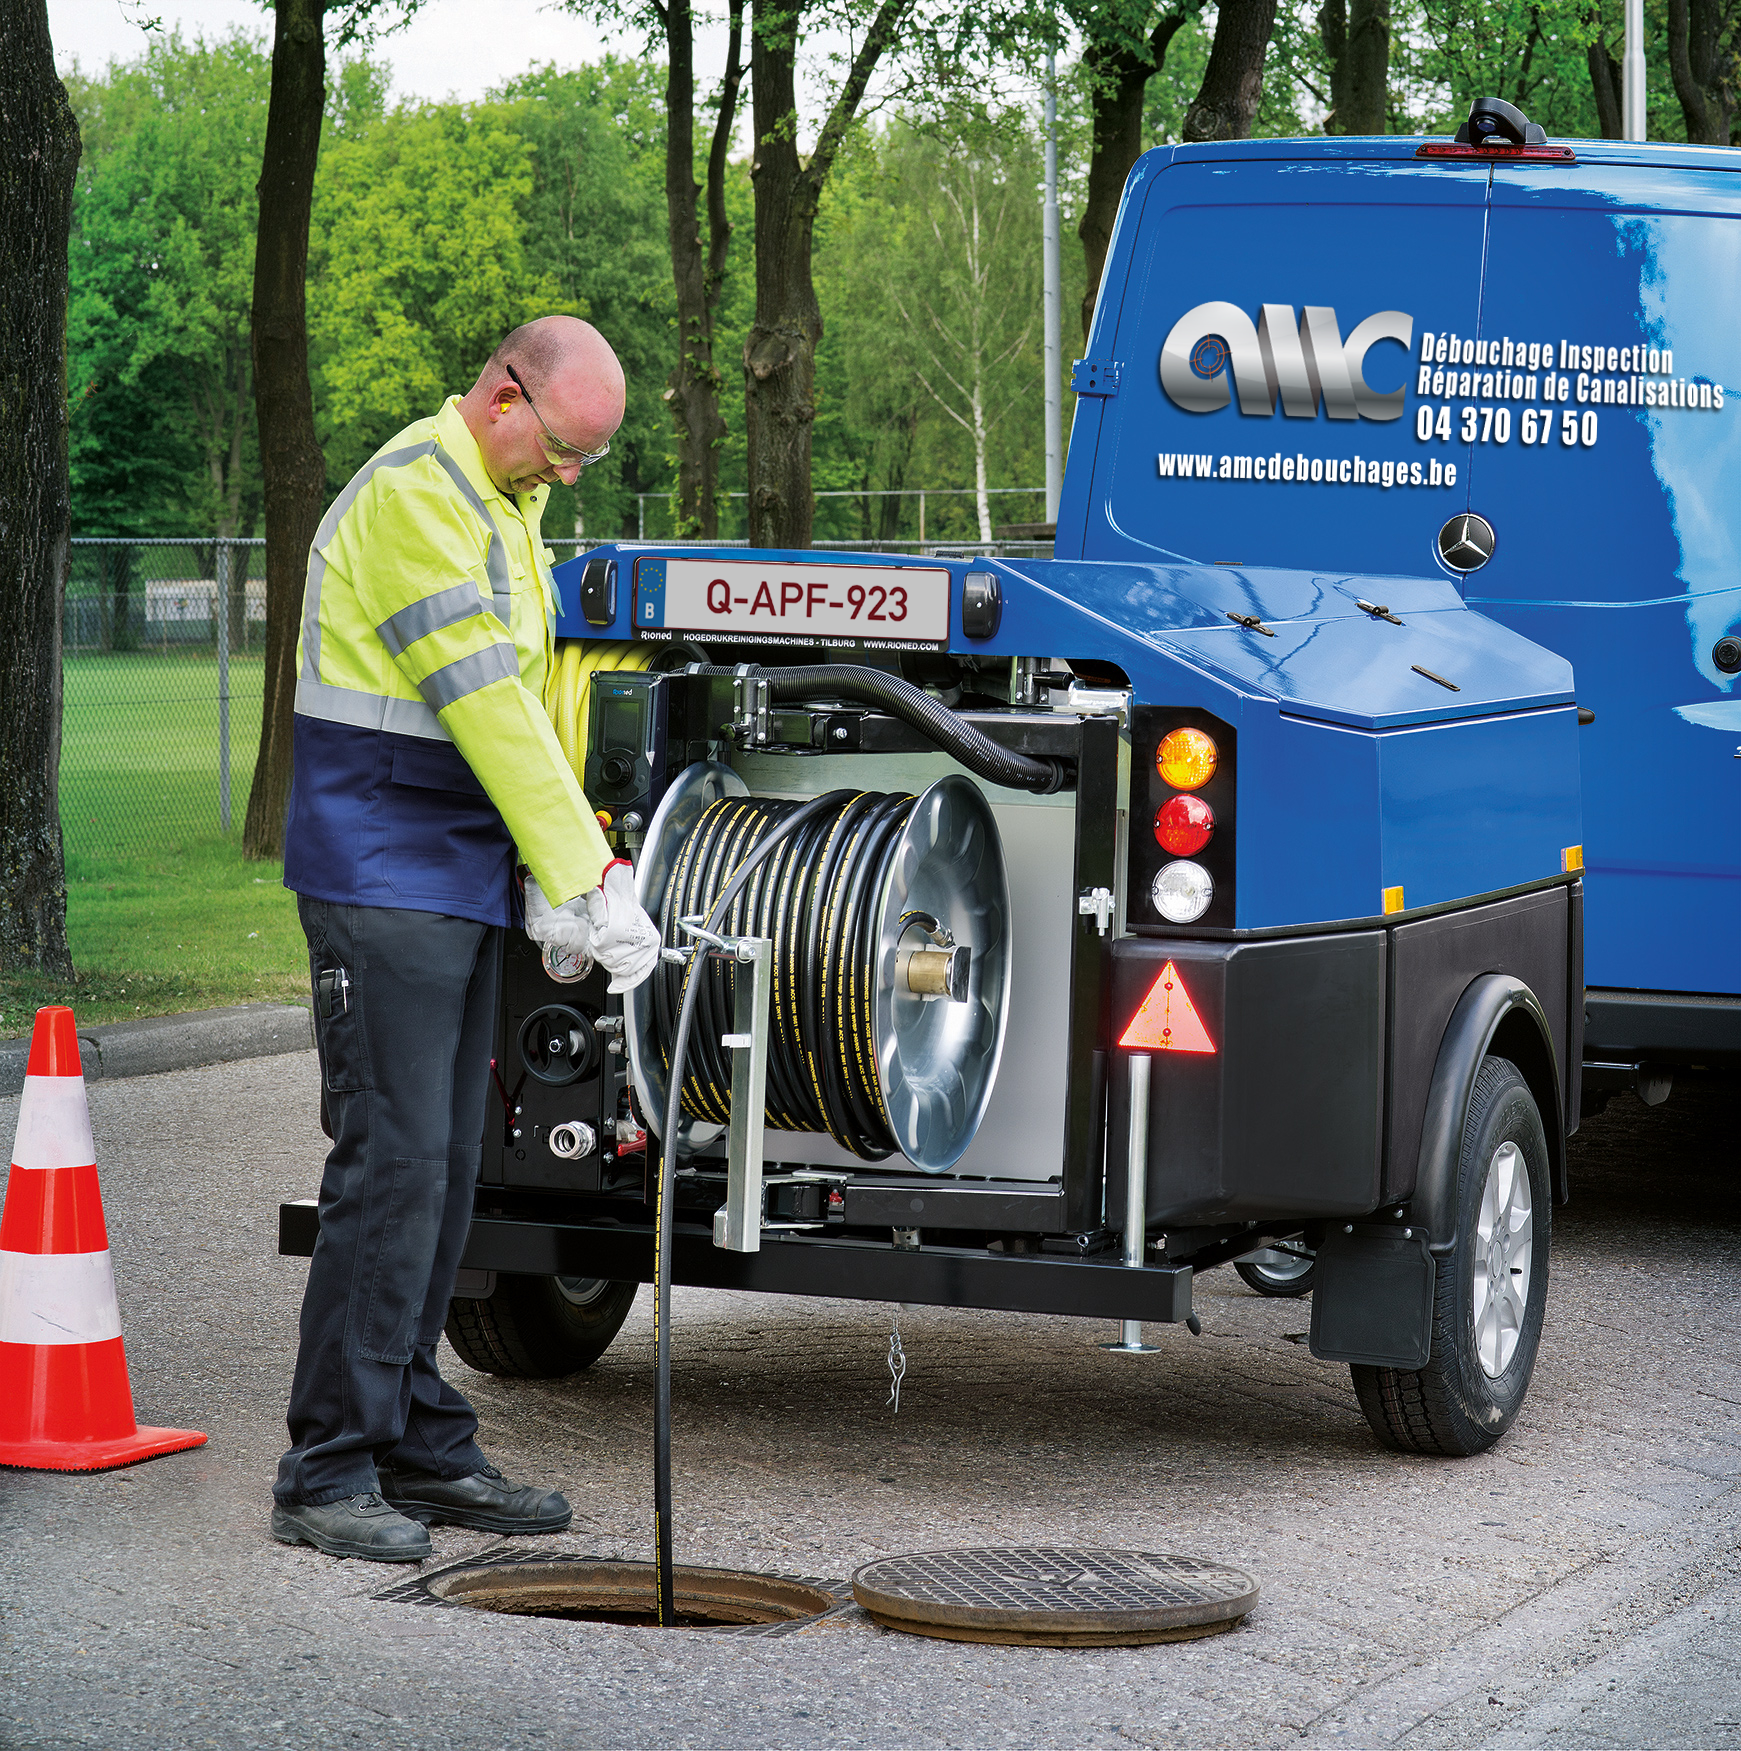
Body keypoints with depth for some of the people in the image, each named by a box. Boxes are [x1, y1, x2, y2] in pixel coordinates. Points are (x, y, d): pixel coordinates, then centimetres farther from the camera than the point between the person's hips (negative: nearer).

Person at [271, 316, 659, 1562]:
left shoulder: (505, 509, 17)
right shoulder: (413, 494, -15)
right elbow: (486, 706, -19)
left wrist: (565, 876, 5)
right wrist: (586, 881, -19)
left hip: (459, 884, 9)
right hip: (383, 883, -9)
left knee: (445, 1172, 10)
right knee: (392, 1164, -11)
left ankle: (419, 1447, 17)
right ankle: (328, 1473, -7)